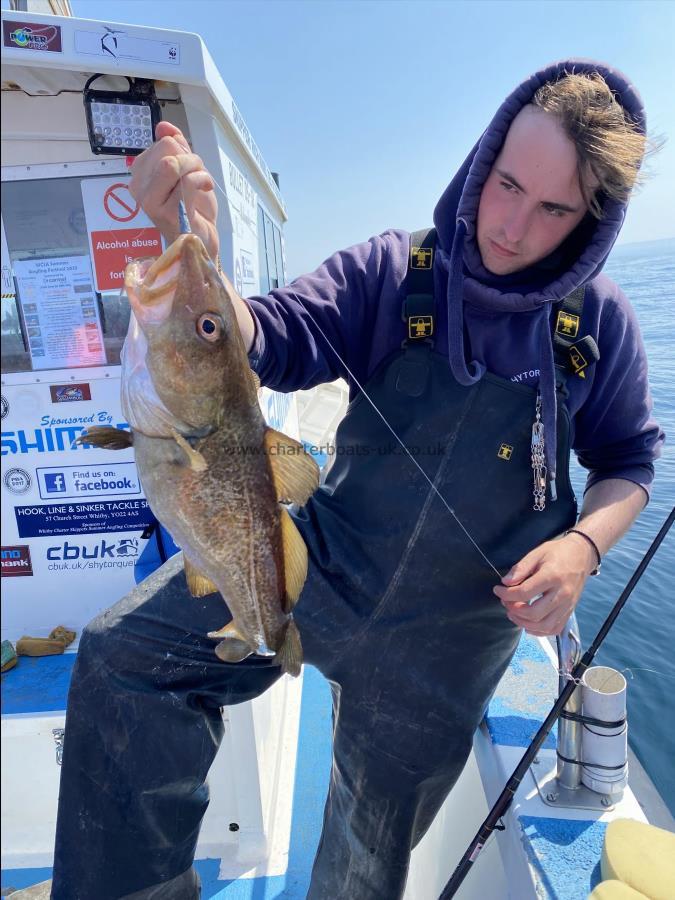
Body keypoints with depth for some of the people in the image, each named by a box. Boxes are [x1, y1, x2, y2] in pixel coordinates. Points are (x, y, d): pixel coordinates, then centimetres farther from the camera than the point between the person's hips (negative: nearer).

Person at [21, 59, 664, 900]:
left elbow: (629, 460, 5)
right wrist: (197, 252, -35)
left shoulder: (599, 320, -3)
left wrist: (582, 544, -14)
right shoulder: (393, 271, -6)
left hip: (452, 626, 1)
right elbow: (269, 343, -16)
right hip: (324, 556, 0)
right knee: (120, 655, -16)